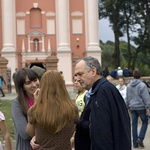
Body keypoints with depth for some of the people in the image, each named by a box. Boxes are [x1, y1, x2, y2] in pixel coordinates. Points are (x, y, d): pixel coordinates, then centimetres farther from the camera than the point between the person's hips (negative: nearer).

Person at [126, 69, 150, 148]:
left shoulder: (128, 86, 6)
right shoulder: (142, 85, -12)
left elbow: (127, 98, 13)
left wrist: (128, 106, 22)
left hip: (132, 107, 5)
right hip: (141, 107, -5)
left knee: (134, 124, 9)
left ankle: (135, 142, 11)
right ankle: (140, 138, -4)